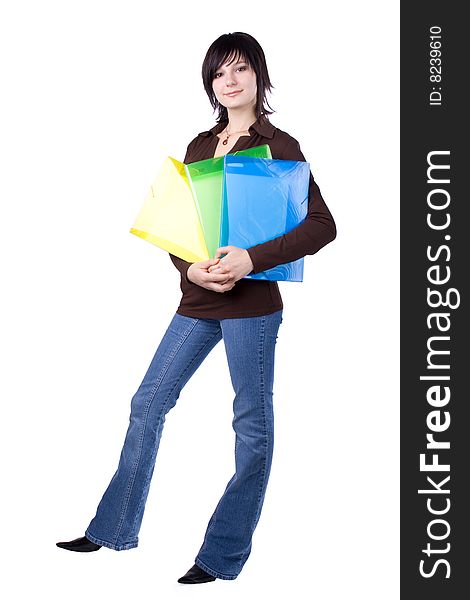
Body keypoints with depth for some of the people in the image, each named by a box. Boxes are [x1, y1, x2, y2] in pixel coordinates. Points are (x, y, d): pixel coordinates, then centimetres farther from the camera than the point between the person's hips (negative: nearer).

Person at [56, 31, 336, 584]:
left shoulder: (278, 146, -4)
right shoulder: (199, 147, 13)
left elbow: (322, 225, -12)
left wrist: (251, 258, -22)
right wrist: (190, 268, -10)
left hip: (251, 302, -6)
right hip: (197, 300, 7)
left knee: (252, 423, 2)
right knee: (148, 404, 10)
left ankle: (224, 556, 14)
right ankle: (114, 530, 24)